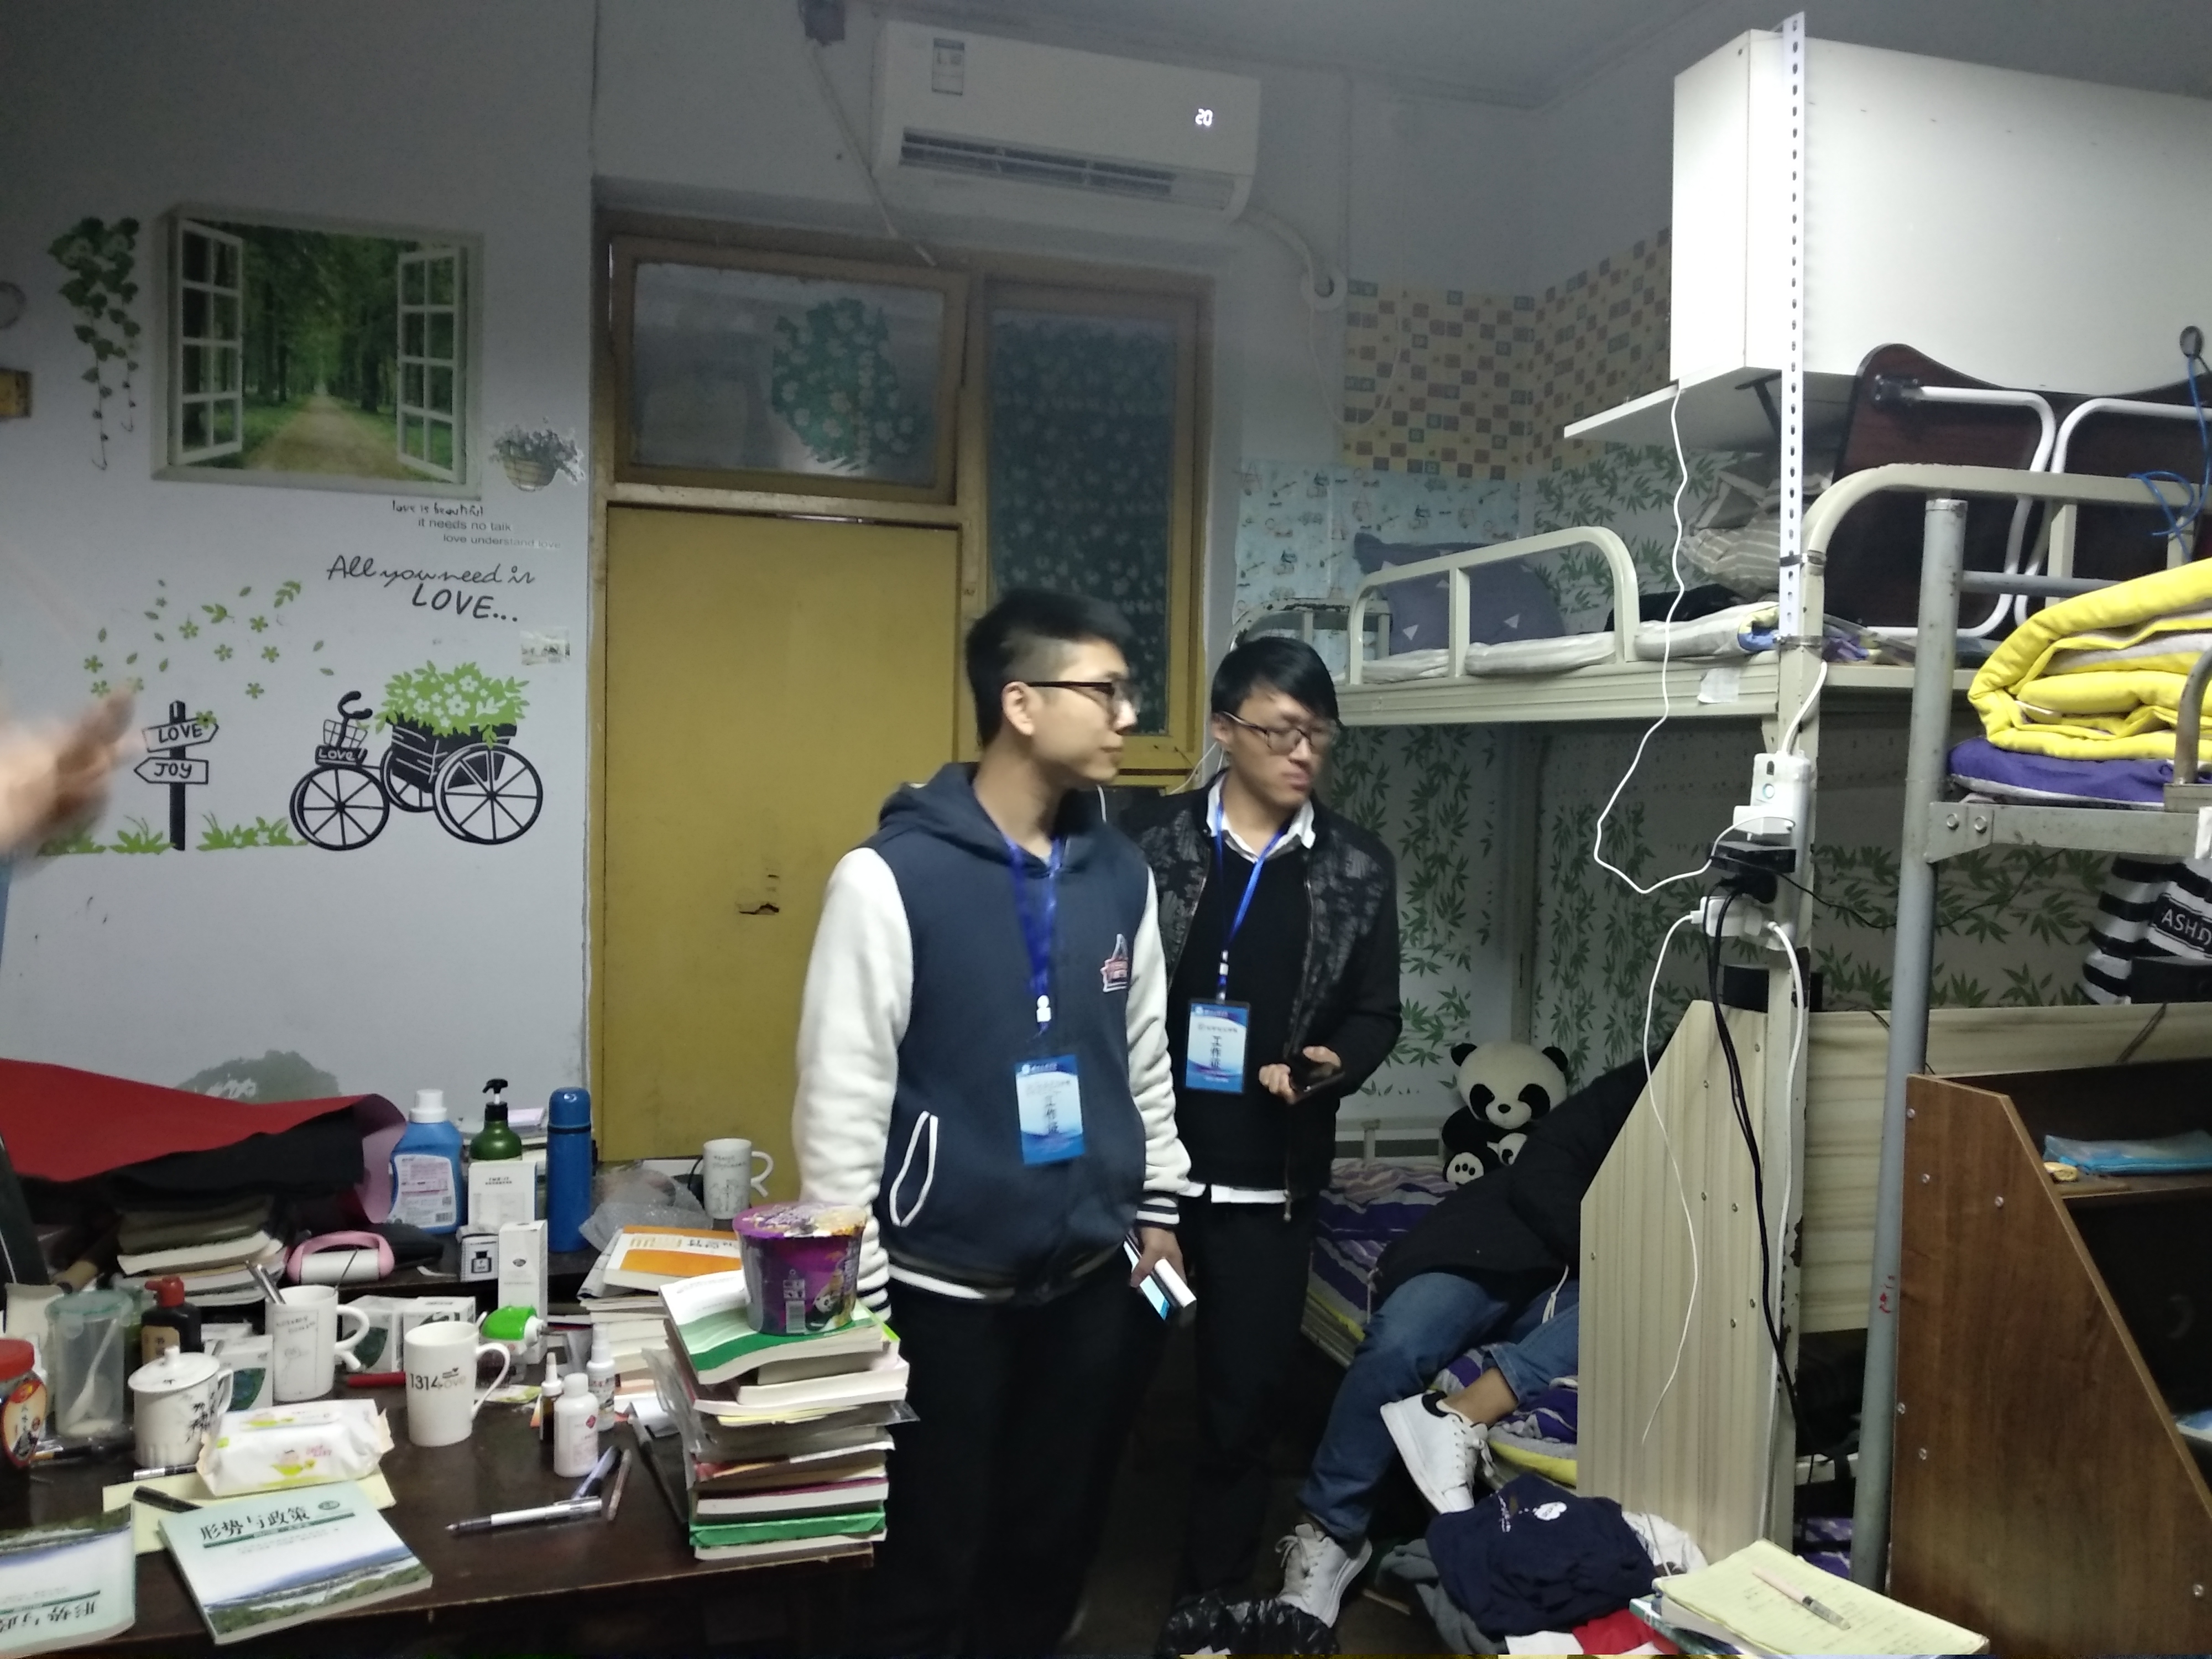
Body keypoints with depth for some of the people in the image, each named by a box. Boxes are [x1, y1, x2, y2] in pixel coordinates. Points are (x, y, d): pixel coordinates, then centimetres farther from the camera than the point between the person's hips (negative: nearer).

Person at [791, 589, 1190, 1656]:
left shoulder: (1122, 877, 3)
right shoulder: (890, 876, -15)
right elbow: (841, 1095, -14)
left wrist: (1158, 1207, 15)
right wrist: (853, 1286, -12)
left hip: (1089, 1274, 5)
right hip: (944, 1284, -5)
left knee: (1053, 1541, 19)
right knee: (930, 1556, 10)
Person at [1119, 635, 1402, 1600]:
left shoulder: (1359, 868, 1)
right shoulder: (1147, 842, -3)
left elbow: (1375, 1014, 7)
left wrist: (1332, 1067, -14)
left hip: (1270, 1182, 1)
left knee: (1244, 1405, 10)